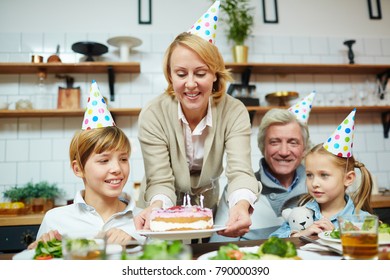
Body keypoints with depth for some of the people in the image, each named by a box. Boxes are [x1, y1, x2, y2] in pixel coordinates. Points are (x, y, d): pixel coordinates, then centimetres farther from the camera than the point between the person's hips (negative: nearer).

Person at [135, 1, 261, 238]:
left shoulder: (234, 112, -17)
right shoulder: (153, 116, -19)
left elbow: (240, 171, -25)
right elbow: (160, 181, -20)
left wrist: (242, 205, -45)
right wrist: (156, 208, -41)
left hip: (208, 207, 2)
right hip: (164, 211, -1)